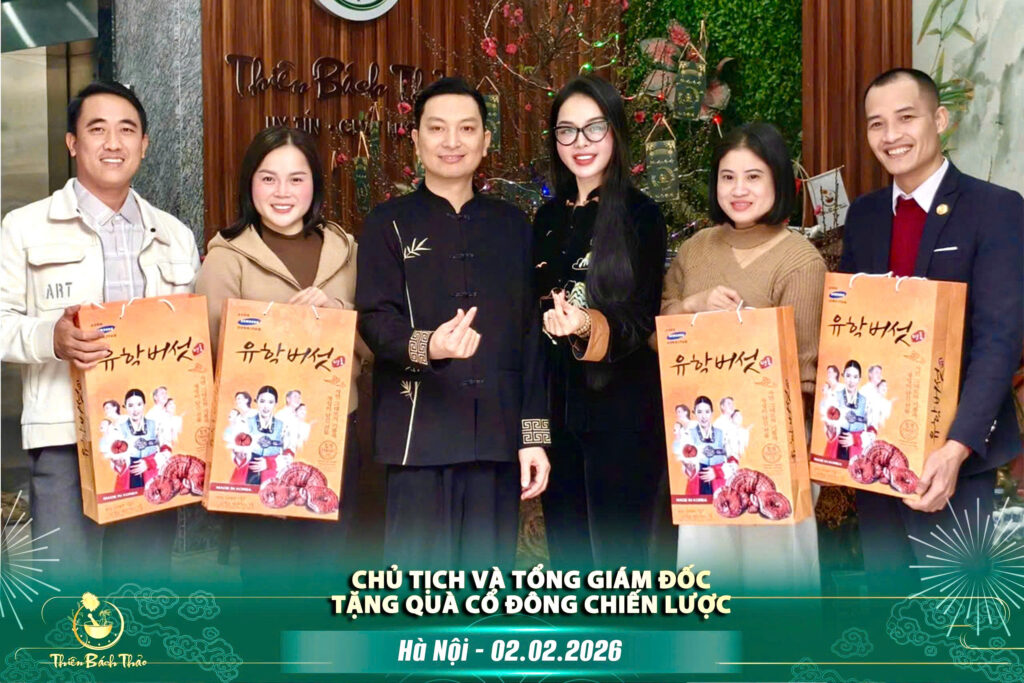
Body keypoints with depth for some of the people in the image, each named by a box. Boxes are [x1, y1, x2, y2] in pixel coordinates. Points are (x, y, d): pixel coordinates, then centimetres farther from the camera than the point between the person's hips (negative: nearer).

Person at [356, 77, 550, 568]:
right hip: (419, 432, -3)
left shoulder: (511, 225, 15)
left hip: (497, 433, 3)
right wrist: (426, 347, -28)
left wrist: (534, 433, 7)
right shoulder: (389, 223, 6)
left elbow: (531, 335, 13)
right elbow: (375, 319, -6)